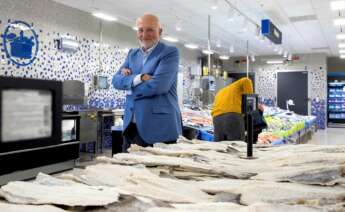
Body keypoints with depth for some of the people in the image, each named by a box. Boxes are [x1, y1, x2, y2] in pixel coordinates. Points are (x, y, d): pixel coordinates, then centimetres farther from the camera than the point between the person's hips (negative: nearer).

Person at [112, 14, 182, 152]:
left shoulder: (170, 52, -5)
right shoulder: (132, 54, 15)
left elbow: (158, 85, -19)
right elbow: (116, 80, 2)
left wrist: (129, 83, -4)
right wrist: (139, 78, -16)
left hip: (159, 127, -6)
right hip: (131, 126, 6)